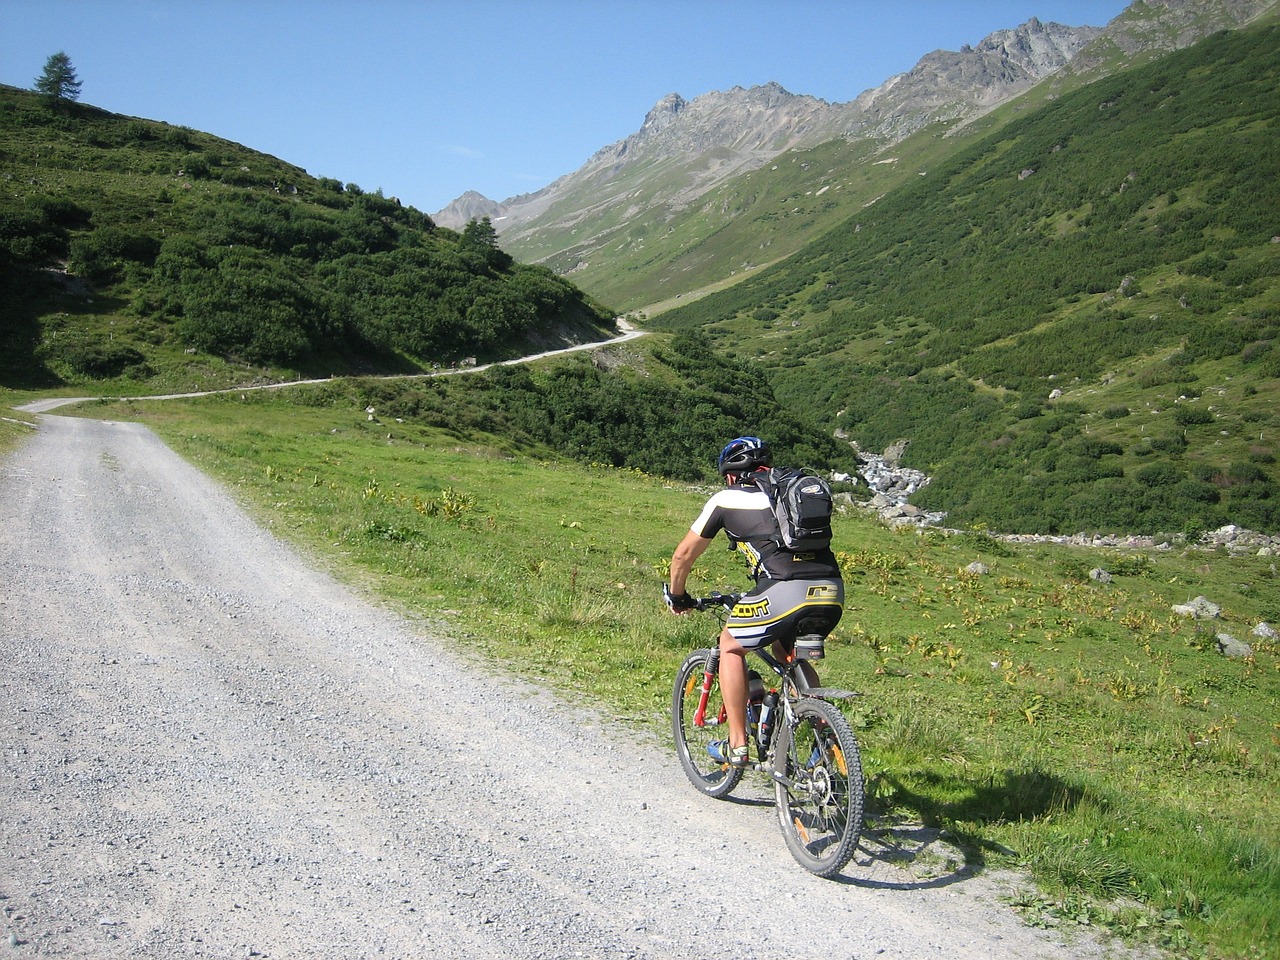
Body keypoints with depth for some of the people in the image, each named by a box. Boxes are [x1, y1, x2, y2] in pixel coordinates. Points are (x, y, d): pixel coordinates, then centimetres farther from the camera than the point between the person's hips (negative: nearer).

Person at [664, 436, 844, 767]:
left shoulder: (726, 499, 15)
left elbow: (684, 554, 24)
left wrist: (676, 596, 42)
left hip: (785, 591, -5)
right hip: (832, 593, 5)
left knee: (731, 645, 21)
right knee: (787, 653, 33)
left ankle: (737, 745, 18)